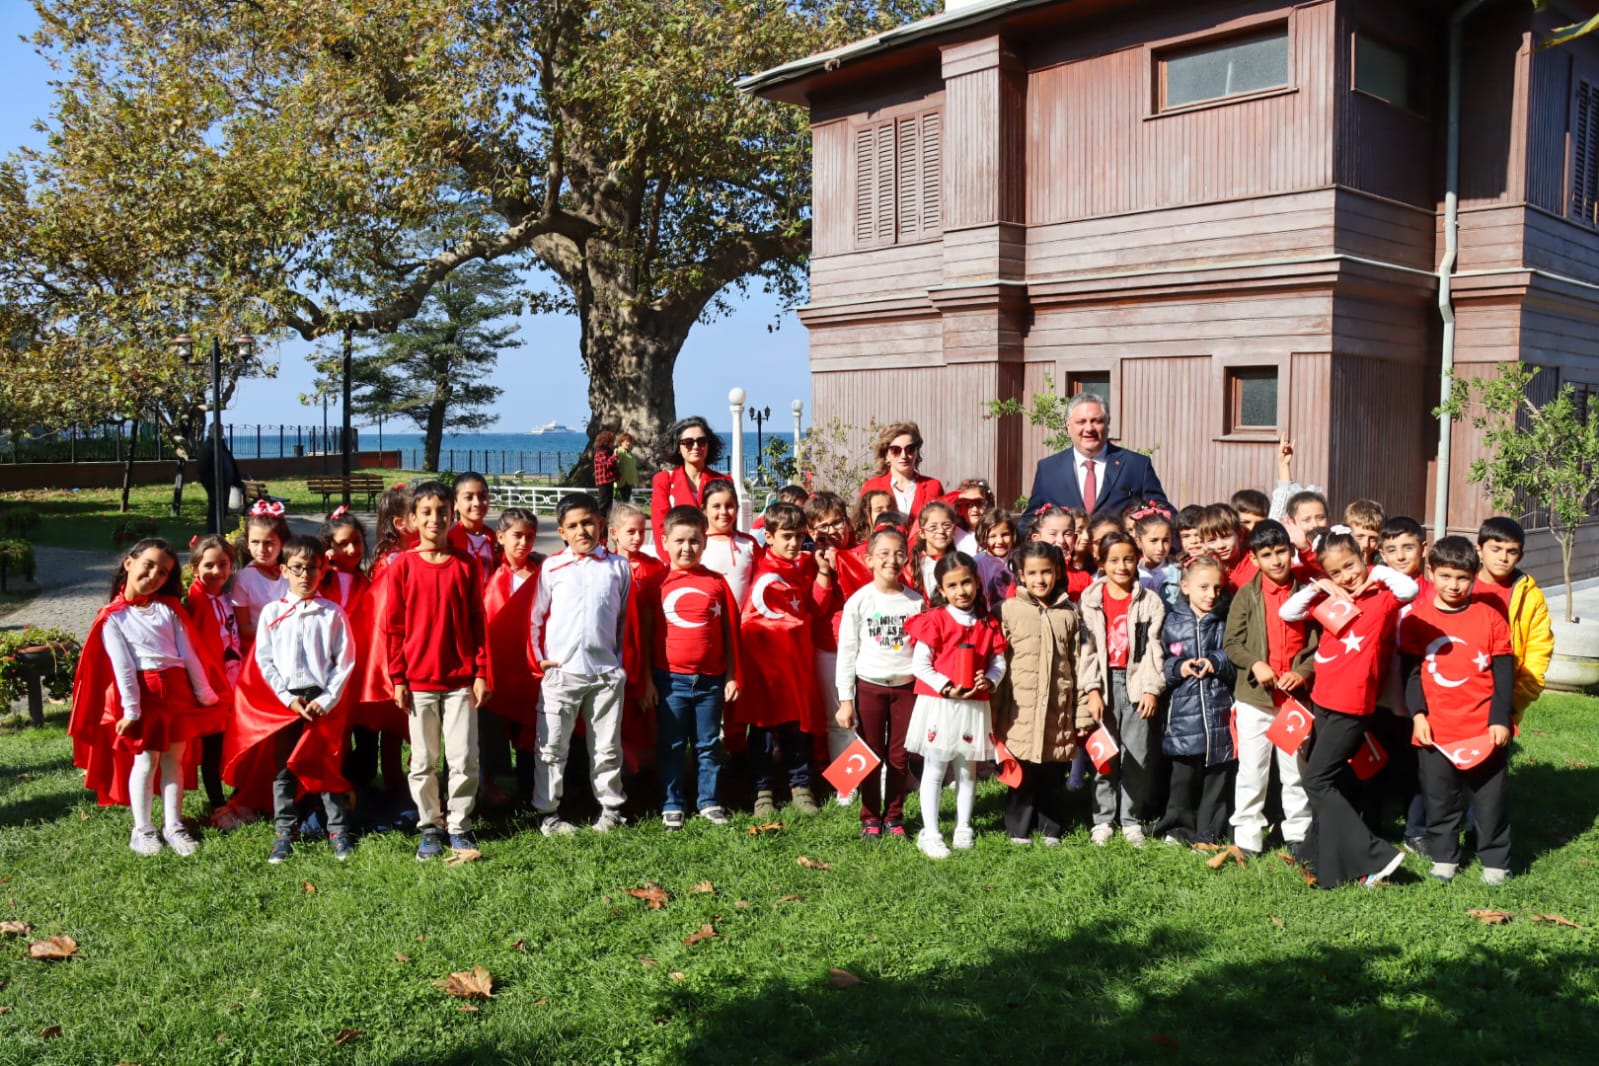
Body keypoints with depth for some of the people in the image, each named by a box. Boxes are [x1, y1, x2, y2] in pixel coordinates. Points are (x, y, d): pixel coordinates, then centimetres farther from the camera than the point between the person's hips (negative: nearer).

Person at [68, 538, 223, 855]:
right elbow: (121, 665, -8)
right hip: (142, 693, -4)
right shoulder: (113, 616, 0)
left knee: (173, 759, 8)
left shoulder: (169, 608, 12)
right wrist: (130, 708, -13)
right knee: (145, 760, 1)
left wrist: (204, 692, 5)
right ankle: (142, 830, 12)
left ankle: (173, 826, 15)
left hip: (177, 690, 4)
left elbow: (188, 653, 8)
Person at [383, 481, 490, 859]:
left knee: (464, 759, 2)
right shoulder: (402, 566, -1)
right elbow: (392, 626, 1)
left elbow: (478, 623, 4)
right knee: (423, 762, 8)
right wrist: (398, 678, -3)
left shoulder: (466, 565, 2)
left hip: (461, 680, 1)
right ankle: (430, 827, 21)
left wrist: (481, 673, 0)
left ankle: (460, 825, 16)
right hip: (418, 682, 0)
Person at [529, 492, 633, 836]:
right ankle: (547, 813, 13)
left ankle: (611, 809, 21)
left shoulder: (618, 566, 6)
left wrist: (621, 659, 10)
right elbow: (535, 617, 7)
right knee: (552, 746, 3)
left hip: (607, 672, 1)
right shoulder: (552, 567, 2)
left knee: (607, 747, 9)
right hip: (561, 671, -1)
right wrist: (539, 658, 1)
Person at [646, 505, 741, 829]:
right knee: (671, 746, 8)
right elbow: (645, 634, 0)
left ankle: (709, 802, 24)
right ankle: (672, 806, 19)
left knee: (709, 745, 12)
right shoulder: (656, 584, -2)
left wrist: (732, 676, 3)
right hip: (670, 679, -1)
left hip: (710, 680, 1)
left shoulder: (717, 583, 2)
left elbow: (730, 632, 5)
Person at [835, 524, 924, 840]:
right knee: (870, 755, 6)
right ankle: (870, 818, 18)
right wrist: (845, 700, -5)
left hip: (906, 686, 1)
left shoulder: (916, 602, 0)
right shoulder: (859, 601, -5)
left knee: (899, 756, 8)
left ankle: (894, 816, 22)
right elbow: (846, 652, -3)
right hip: (869, 686, -1)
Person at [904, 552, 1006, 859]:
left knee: (968, 769, 14)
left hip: (975, 706, 4)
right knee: (934, 769, 3)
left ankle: (963, 828, 27)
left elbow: (999, 660, 8)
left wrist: (990, 680, -12)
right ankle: (930, 833, 10)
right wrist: (945, 687, -20)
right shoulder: (934, 620, -7)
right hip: (938, 704, -4)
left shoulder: (988, 623, 6)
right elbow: (919, 664, -10)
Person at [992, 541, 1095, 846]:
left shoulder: (1069, 613, 7)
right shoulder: (1009, 610, 0)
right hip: (1021, 708, -2)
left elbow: (1082, 663, 8)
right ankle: (1019, 829, 16)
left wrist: (1083, 713, 5)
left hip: (1059, 709, 2)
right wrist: (995, 712, -1)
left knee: (1054, 775, 9)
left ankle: (1051, 829, 22)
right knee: (1022, 773, 2)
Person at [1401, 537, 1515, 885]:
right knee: (1440, 798, 12)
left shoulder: (1490, 618, -3)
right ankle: (1443, 857, 25)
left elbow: (1504, 672, 0)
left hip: (1485, 728, 0)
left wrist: (1500, 719, -5)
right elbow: (1411, 670, 2)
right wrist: (1417, 714, -6)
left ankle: (1495, 860, 23)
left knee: (1491, 798, 9)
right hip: (1436, 729, 1)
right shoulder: (1416, 618, -1)